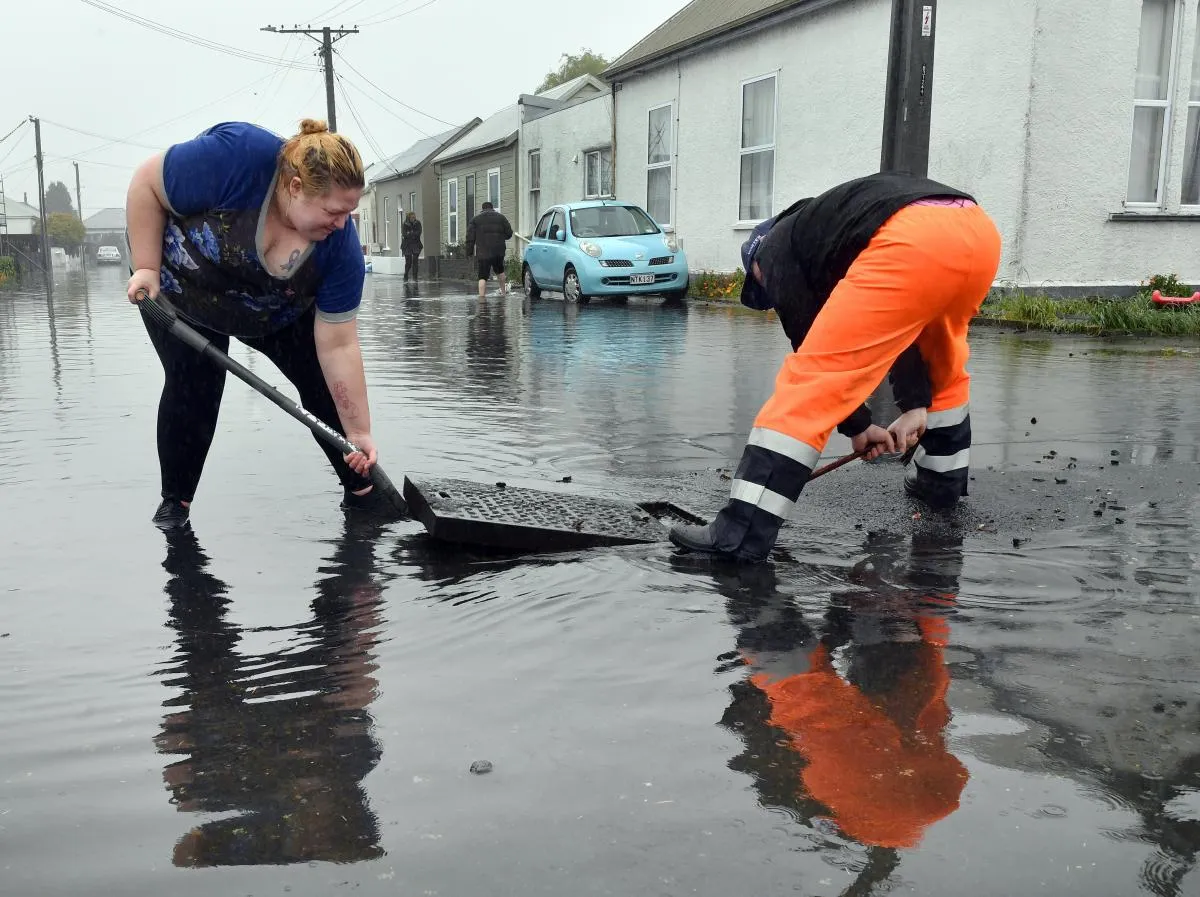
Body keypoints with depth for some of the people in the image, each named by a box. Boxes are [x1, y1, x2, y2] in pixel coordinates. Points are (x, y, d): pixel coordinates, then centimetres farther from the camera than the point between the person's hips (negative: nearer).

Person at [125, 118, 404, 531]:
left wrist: (359, 432, -24)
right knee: (192, 390, -11)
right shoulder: (234, 156, -39)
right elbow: (147, 184, -23)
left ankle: (360, 490, 9)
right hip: (181, 290, -3)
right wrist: (146, 267, -24)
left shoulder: (340, 245, -28)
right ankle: (175, 499, 10)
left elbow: (338, 347, -23)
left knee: (325, 381, -4)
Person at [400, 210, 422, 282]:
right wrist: (413, 234, -15)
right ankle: (405, 278, 14)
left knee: (415, 261, -5)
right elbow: (404, 234, -11)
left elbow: (419, 233, -7)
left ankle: (414, 278, -1)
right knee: (408, 262, -1)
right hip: (407, 246, -1)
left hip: (416, 245, 1)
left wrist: (409, 233, -10)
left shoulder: (417, 223, 4)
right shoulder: (404, 225, 0)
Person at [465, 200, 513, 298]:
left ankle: (481, 297, -13)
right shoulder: (501, 217, 10)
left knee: (483, 276, -3)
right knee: (499, 270, 24)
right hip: (499, 251, 2)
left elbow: (470, 237, 2)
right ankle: (503, 292, 30)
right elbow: (509, 233, 7)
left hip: (483, 253, -2)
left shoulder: (475, 219, 7)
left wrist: (470, 252, 5)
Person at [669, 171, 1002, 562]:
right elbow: (900, 331, 32)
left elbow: (812, 346, 16)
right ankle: (941, 478, 47)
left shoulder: (777, 248, 22)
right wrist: (915, 404, 26)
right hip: (978, 231, 8)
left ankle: (741, 531, -9)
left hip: (916, 243, -8)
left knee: (809, 380, -5)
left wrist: (856, 426, 23)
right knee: (940, 361, 36)